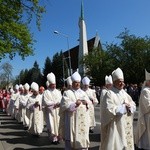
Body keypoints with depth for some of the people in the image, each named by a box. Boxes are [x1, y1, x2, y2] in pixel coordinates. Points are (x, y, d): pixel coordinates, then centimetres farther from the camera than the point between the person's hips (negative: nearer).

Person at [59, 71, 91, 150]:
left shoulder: (83, 93, 14)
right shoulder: (67, 93, -2)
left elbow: (89, 103, 10)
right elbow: (65, 105, -13)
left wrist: (86, 102, -11)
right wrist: (75, 104, -22)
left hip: (83, 120, 5)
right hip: (72, 120, -5)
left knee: (83, 138, 11)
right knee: (71, 139, 1)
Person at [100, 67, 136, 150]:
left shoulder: (124, 93, 10)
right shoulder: (109, 94, -13)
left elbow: (133, 105, 12)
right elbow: (109, 110, -22)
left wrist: (129, 107, -11)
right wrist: (123, 107, -16)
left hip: (126, 125, 7)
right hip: (115, 126, -7)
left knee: (126, 143, 15)